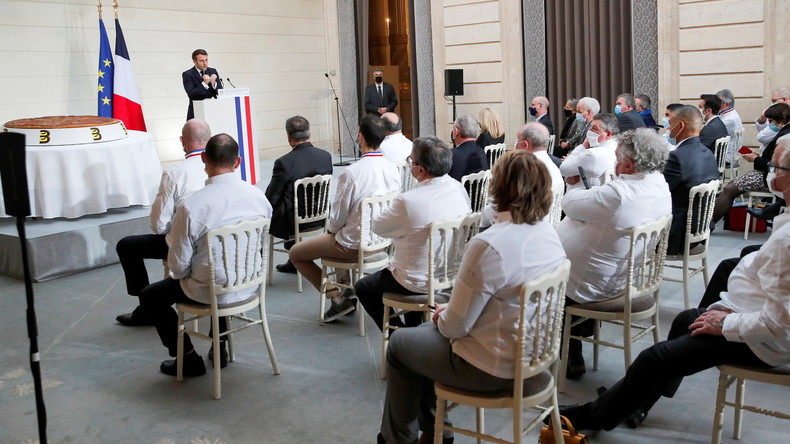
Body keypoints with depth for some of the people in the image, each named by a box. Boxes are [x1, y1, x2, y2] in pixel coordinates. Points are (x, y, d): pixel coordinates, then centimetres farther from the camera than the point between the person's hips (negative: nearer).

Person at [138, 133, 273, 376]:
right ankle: (219, 349, 42)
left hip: (208, 292, -5)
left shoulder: (191, 206, -25)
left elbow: (178, 266, -16)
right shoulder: (259, 196, -11)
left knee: (150, 297, 20)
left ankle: (189, 358, 22)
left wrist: (180, 271, 7)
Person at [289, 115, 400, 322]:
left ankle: (338, 298, 8)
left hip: (355, 244, -7)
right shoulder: (392, 168, -6)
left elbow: (337, 219, -16)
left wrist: (330, 229, 9)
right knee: (334, 236, 35)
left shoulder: (351, 173, -24)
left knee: (296, 253, 11)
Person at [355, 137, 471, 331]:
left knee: (363, 288, 18)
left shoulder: (409, 201, -30)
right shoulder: (459, 189, -11)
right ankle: (414, 328, 45)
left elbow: (378, 227, -13)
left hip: (418, 282, -6)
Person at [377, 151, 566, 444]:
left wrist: (443, 317, 1)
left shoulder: (489, 246, -29)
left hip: (495, 369, -8)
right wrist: (449, 313, 9)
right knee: (427, 331, 27)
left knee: (399, 343, 15)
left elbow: (456, 326, -21)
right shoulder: (548, 233, -3)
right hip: (531, 353, 8)